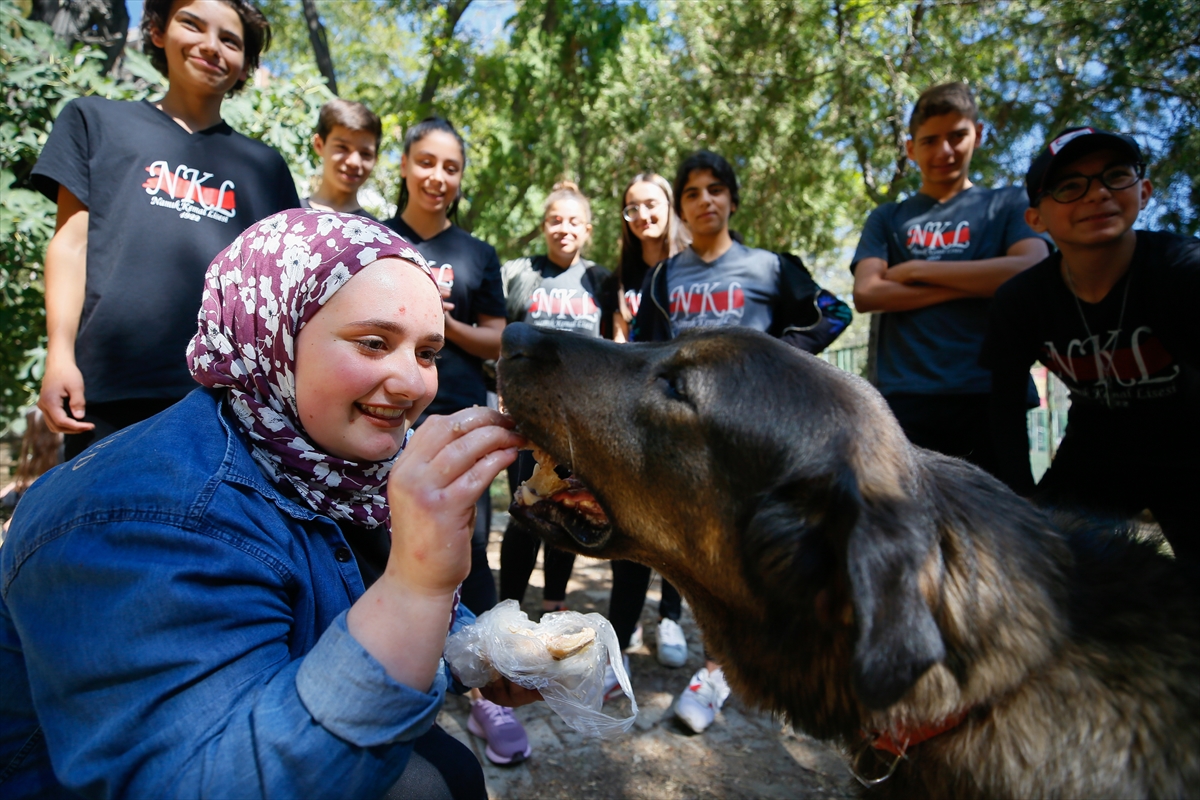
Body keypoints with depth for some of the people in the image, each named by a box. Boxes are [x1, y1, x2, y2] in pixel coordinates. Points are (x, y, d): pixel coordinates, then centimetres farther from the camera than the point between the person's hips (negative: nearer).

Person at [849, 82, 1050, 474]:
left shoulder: (1007, 204, 15)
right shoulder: (888, 218, 17)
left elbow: (1032, 270, -5)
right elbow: (866, 293, 0)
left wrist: (916, 270, -3)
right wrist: (975, 285, -5)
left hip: (990, 396, 0)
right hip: (904, 398, 0)